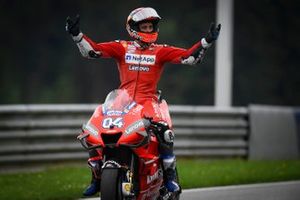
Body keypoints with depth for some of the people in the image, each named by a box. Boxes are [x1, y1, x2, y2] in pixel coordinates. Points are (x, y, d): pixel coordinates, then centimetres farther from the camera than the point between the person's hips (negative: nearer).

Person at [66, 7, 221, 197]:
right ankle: (96, 179, 5)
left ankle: (170, 175, -18)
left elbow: (189, 56, -1)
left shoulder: (161, 51, 8)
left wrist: (207, 41, -13)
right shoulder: (122, 48, 10)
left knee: (165, 130, -30)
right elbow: (93, 50, 2)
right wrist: (77, 35, -11)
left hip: (148, 100, -2)